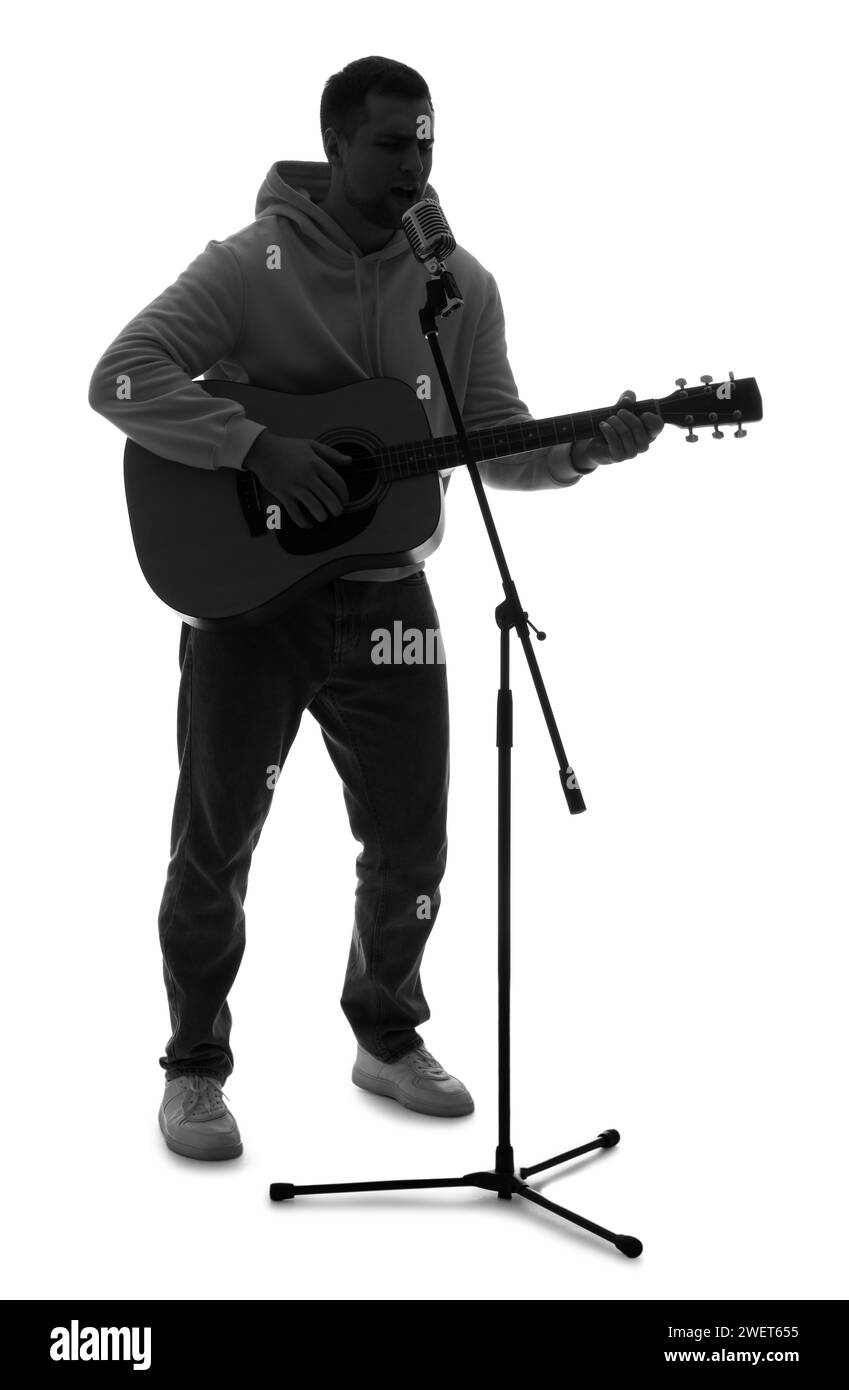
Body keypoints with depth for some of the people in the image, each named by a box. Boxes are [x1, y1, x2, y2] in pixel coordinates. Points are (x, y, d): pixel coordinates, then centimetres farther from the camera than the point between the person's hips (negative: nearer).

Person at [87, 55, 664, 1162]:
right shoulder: (249, 266, -10)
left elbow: (497, 448, 6)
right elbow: (121, 377, -18)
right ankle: (195, 1067, 22)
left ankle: (387, 1038, 32)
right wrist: (259, 447, -27)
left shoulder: (462, 284, 3)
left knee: (412, 843, 9)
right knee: (214, 844, 4)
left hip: (384, 598, 4)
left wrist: (584, 451, -13)